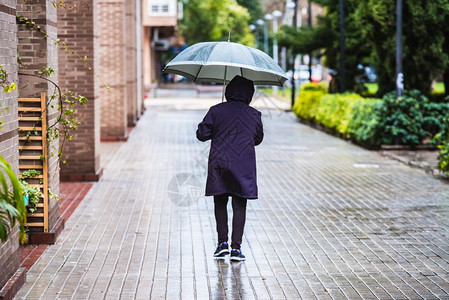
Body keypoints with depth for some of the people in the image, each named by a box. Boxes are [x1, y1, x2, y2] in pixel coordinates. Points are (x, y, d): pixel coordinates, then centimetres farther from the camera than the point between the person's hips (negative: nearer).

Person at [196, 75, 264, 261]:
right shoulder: (254, 115, 1)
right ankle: (236, 247, 0)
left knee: (220, 204, 13)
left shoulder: (216, 111, -4)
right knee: (239, 206, 4)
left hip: (219, 166, 0)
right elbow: (258, 139, 14)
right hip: (243, 168, 0)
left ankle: (222, 242, 5)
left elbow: (201, 134, -1)